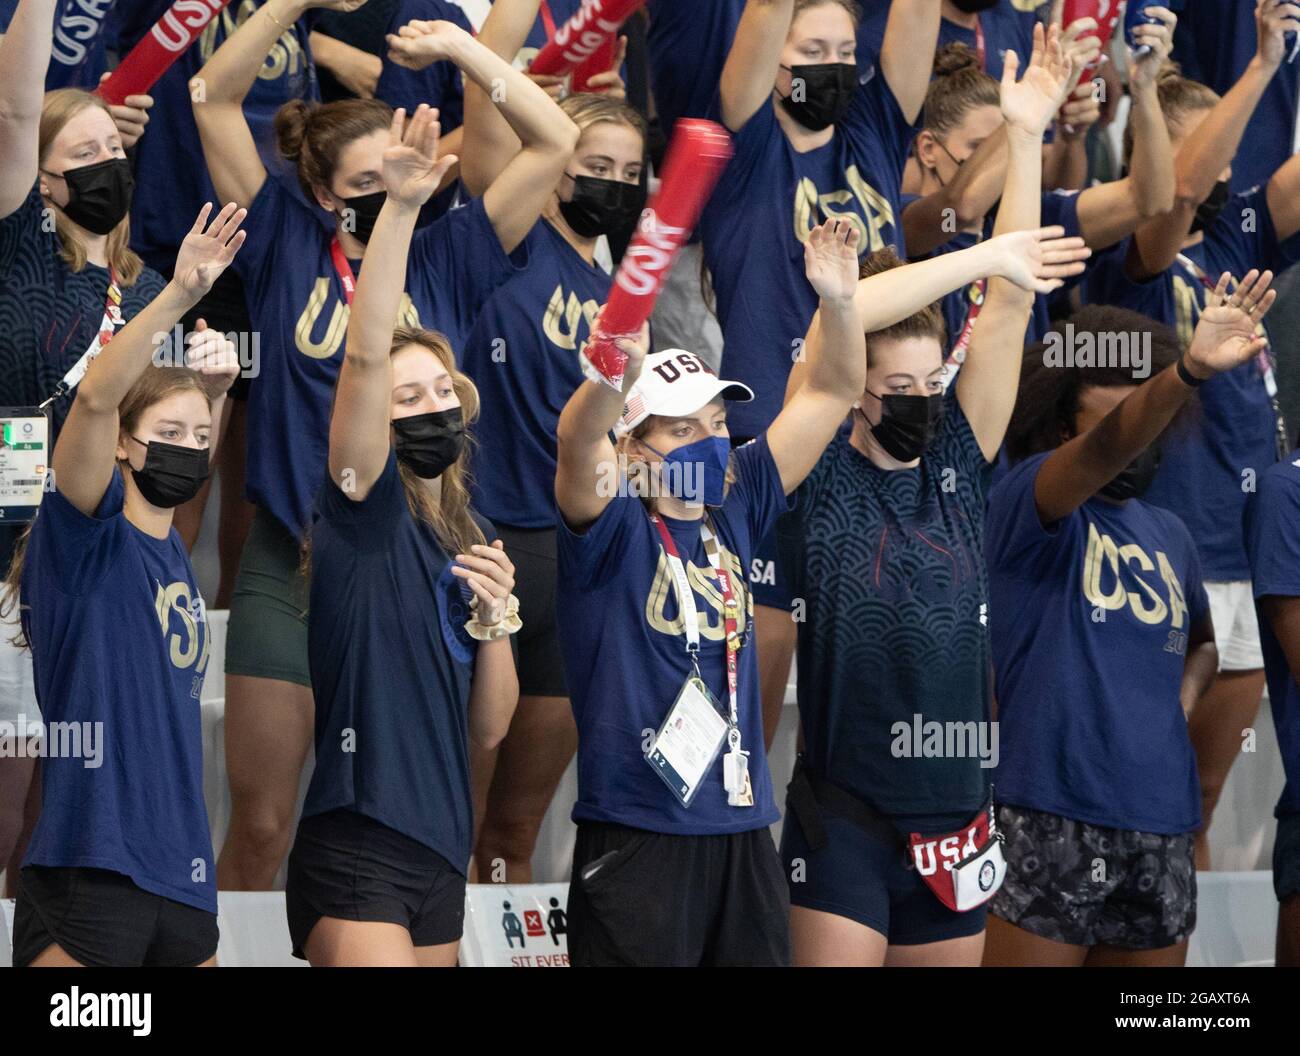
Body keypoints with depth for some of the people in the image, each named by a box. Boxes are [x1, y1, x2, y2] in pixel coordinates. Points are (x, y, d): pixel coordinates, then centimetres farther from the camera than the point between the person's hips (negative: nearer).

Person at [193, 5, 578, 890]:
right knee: (259, 830, 1)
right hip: (289, 573, -1)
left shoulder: (446, 261, 5)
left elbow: (556, 143, 2)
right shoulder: (289, 249, 3)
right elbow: (216, 99, -1)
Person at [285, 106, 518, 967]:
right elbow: (367, 353, -20)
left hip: (442, 848, 7)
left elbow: (488, 729, 14)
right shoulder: (367, 509, -4)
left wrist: (495, 618, -3)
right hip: (356, 852, -7)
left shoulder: (474, 538, 14)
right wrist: (402, 208, -28)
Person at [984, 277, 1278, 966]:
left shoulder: (1168, 536, 16)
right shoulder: (1027, 502, -4)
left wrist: (1187, 690, 9)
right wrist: (1187, 373, -41)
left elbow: (1202, 638, 33)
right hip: (1049, 824, -6)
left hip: (1160, 831, 6)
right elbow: (1105, 450, -24)